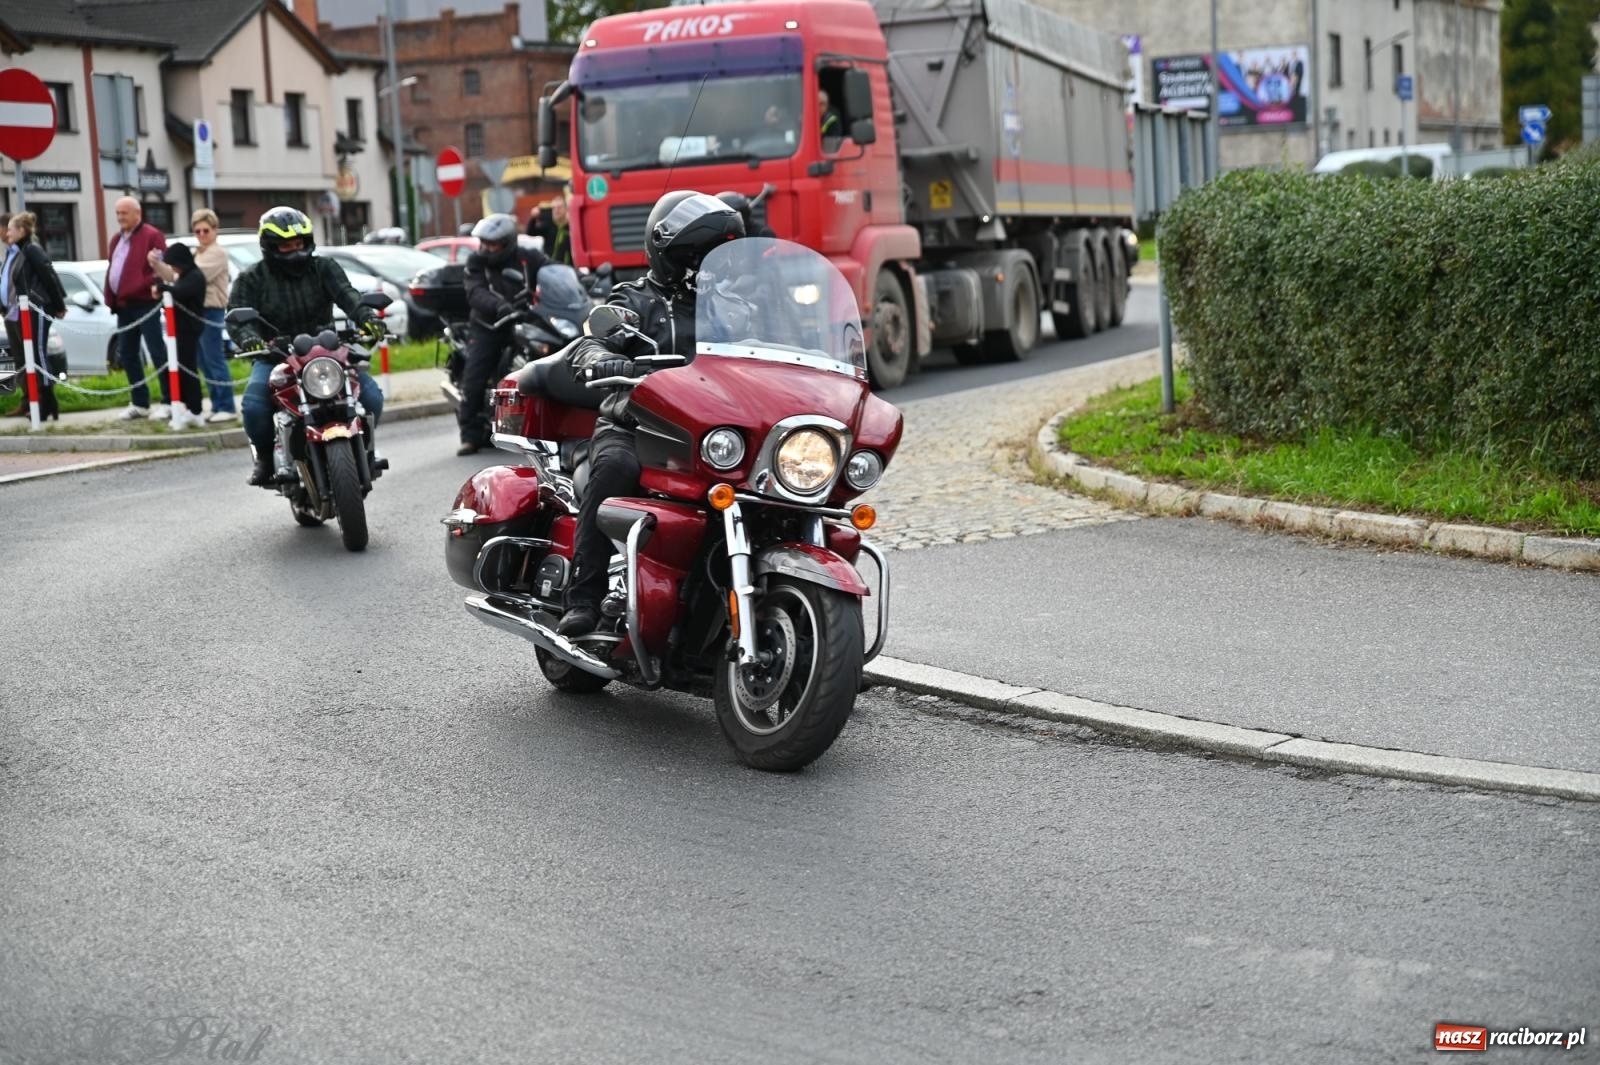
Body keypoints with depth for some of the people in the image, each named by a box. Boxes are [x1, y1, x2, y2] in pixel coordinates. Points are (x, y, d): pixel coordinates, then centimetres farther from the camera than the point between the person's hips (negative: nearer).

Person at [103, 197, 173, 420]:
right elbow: (112, 270, 22)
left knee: (157, 351, -7)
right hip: (123, 305, 9)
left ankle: (168, 402, -4)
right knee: (126, 354, 10)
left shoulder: (152, 236, -6)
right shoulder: (117, 239, 20)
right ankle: (140, 403, 17)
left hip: (144, 303, -9)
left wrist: (155, 284, -30)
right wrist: (110, 298, 12)